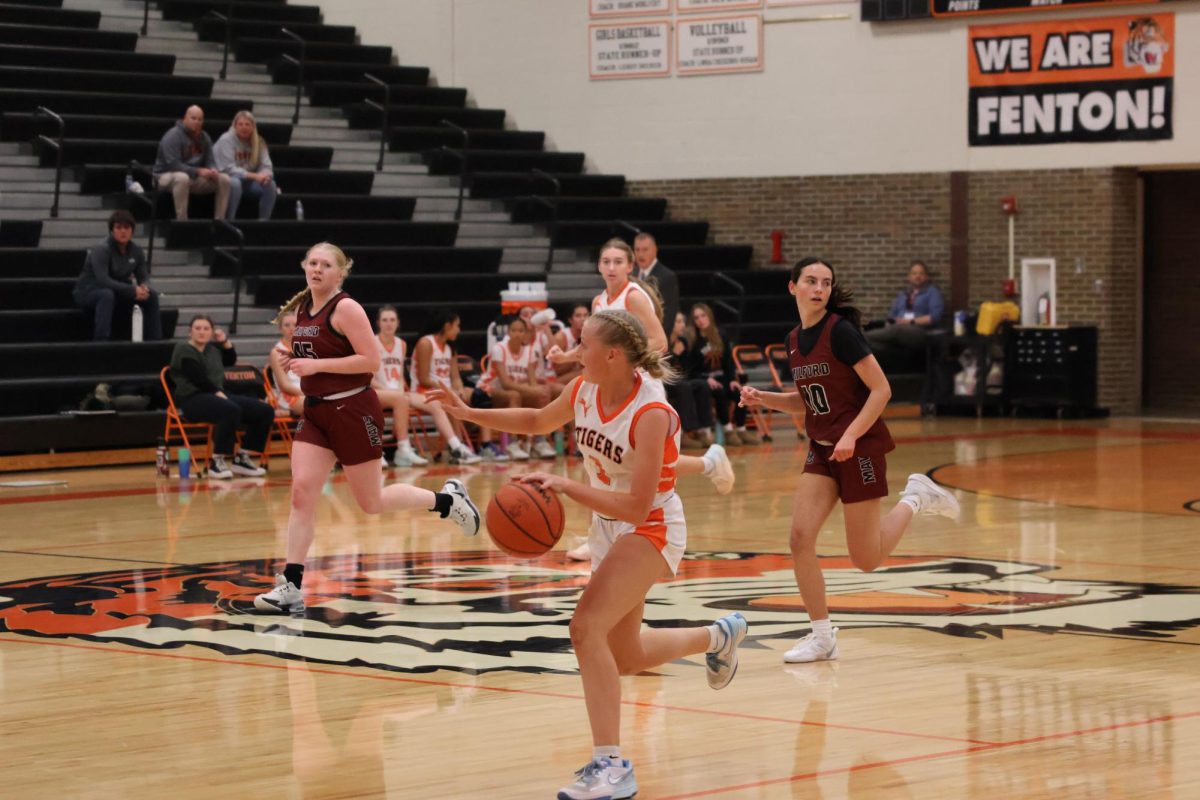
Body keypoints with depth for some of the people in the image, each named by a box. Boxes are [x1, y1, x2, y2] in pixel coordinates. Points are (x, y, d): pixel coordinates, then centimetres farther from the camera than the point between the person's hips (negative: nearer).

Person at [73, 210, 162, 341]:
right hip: (88, 291, -6)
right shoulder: (101, 250, -22)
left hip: (118, 291, 6)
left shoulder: (136, 251, -3)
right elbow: (103, 280, -33)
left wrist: (144, 287, -27)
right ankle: (100, 342, -43)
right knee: (107, 295, -40)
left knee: (152, 295, -10)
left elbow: (144, 277, 0)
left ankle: (154, 340, -6)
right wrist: (132, 290, -38)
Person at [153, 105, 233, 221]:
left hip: (194, 177, 7)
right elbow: (173, 165, -24)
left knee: (224, 179, -10)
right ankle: (181, 221, -40)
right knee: (182, 178, -42)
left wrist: (213, 170, -18)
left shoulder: (204, 137, 7)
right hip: (167, 176, -7)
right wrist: (198, 171, -30)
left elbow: (210, 161, 8)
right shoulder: (173, 136, -16)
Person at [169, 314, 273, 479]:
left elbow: (231, 360, 35)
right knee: (231, 410, -39)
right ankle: (216, 462, -33)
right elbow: (200, 379, -15)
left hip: (216, 395, 9)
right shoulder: (184, 351, -4)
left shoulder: (213, 348, 17)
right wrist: (218, 393, -20)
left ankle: (242, 458, -1)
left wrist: (225, 342, 19)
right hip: (192, 399, -9)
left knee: (265, 411, -4)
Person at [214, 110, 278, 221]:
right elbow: (228, 169, -23)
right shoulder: (226, 140, -15)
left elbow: (266, 166, -3)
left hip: (247, 182, 5)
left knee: (270, 184, -20)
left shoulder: (258, 142, 1)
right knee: (235, 183, -38)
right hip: (226, 180, -5)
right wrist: (254, 176, -31)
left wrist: (265, 174, -30)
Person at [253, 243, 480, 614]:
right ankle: (292, 588, -8)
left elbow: (371, 360, -20)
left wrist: (315, 365, -21)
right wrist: (293, 362, 5)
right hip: (315, 412, 6)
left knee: (371, 502, 3)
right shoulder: (303, 309, 10)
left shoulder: (346, 308, -13)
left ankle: (447, 499, 26)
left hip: (353, 411, -6)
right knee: (301, 492, -8)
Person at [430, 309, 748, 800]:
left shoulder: (651, 414, -28)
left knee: (586, 628, -27)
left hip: (651, 530, -8)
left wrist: (564, 486, -36)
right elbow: (539, 421, 17)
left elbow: (637, 505, -32)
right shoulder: (584, 392, -6)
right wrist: (469, 414, 10)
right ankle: (718, 636, 47)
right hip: (607, 528, 8)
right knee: (624, 657, 19)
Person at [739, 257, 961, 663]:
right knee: (800, 539, -8)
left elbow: (881, 390, -16)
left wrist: (851, 436, -24)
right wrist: (762, 398, 3)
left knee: (866, 560, -1)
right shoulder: (794, 340, 7)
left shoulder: (840, 331, -16)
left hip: (860, 448, -6)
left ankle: (915, 498, 23)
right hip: (821, 450, 6)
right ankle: (822, 636, 2)